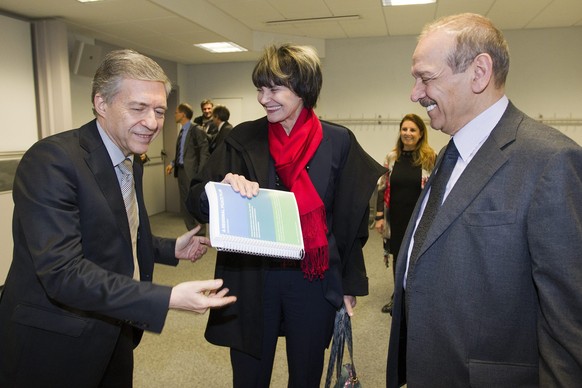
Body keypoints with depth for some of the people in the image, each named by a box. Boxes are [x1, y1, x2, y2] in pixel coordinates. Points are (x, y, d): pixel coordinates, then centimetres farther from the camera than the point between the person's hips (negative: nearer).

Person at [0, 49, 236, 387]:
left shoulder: (132, 162, 4)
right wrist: (168, 298, -35)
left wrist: (172, 249, 3)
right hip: (54, 347, -7)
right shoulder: (51, 161, -23)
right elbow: (61, 272, -30)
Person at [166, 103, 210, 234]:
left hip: (192, 173, -8)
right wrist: (173, 164, 5)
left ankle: (200, 237, 12)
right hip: (181, 171, 9)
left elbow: (204, 153, -14)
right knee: (184, 207, 13)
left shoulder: (197, 130, -11)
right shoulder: (182, 132, 14)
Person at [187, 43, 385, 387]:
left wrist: (351, 283, 3)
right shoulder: (243, 139, -3)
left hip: (313, 281, 0)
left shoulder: (338, 142, -5)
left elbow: (351, 219, 1)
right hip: (250, 281, 1)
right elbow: (197, 200, -3)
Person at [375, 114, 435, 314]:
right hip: (396, 219, 3)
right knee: (398, 257, 15)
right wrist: (379, 216, 1)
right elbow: (382, 188, 6)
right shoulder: (391, 158, 4)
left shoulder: (430, 159, -5)